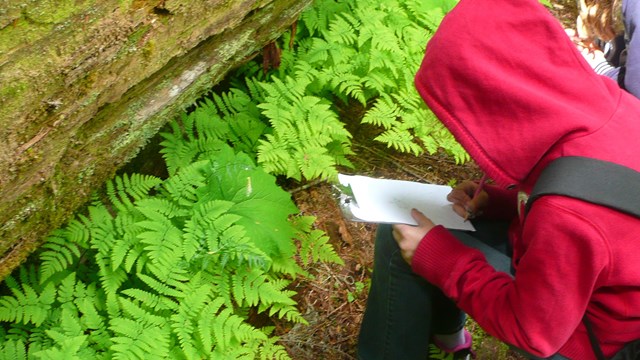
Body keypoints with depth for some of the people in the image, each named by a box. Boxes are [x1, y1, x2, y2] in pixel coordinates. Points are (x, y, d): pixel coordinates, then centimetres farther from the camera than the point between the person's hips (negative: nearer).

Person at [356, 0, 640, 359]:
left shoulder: (569, 217, -40)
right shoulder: (607, 101, -17)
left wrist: (436, 256, -16)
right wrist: (496, 199, -5)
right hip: (595, 285, 8)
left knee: (399, 241, -10)